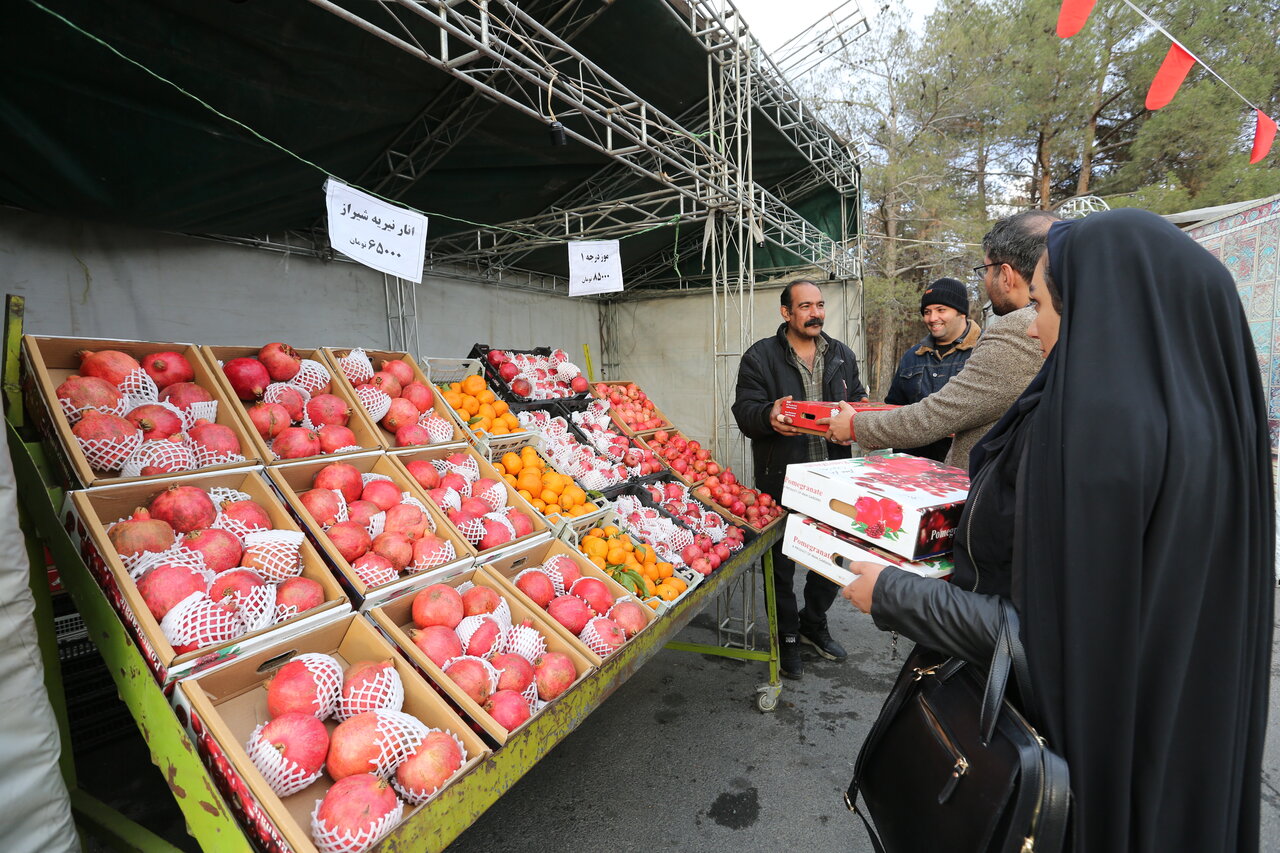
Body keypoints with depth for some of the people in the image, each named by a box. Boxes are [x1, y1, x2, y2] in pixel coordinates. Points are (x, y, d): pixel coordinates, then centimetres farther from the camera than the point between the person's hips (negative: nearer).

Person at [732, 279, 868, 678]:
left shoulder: (842, 355, 12)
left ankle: (813, 622, 40)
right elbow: (744, 411, -11)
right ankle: (788, 636, 28)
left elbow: (857, 403, 14)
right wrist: (769, 415, -33)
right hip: (781, 479, -4)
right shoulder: (761, 356, -3)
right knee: (782, 561, 8)